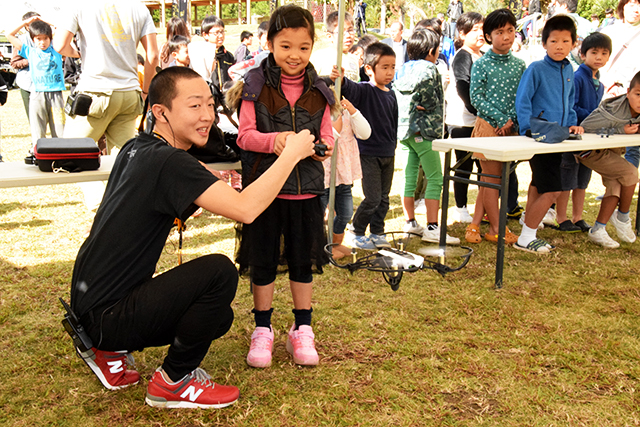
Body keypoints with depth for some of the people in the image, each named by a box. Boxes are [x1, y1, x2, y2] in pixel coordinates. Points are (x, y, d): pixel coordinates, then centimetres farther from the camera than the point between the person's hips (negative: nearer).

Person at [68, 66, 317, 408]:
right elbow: (246, 209, -30)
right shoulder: (168, 162, -23)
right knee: (219, 271, -22)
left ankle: (108, 351, 18)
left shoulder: (136, 148, 5)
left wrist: (214, 189, 7)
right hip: (105, 313, -10)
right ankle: (173, 382, -5)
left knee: (218, 316, 16)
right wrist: (292, 153, -19)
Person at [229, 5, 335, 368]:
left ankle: (302, 329, 26)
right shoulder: (256, 86, -3)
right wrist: (274, 140, -27)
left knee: (303, 259, 11)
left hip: (307, 188, 2)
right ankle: (263, 330, 23)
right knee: (263, 260, 8)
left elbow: (327, 134, 5)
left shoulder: (318, 91, 5)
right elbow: (245, 135, -7)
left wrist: (325, 146, -18)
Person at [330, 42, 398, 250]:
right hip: (368, 153, -6)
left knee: (384, 198, 13)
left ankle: (377, 233, 28)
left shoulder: (391, 95, 9)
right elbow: (350, 89, -33)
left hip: (387, 154, 6)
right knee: (372, 198, -5)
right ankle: (357, 234, 14)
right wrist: (340, 80, -54)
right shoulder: (364, 91, -11)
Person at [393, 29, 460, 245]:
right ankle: (432, 228, -9)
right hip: (423, 131, -8)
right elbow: (432, 103, -15)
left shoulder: (401, 70, 12)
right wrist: (437, 124, -1)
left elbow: (395, 99, 9)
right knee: (435, 179, -5)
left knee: (410, 176, 13)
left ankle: (410, 222, 20)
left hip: (402, 129, 8)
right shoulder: (429, 70, -9)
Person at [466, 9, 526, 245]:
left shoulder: (519, 64, 8)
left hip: (511, 128, 5)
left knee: (489, 178, 9)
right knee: (491, 177, -1)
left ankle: (475, 223, 17)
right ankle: (496, 229, 7)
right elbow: (475, 97, -10)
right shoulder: (481, 65, -5)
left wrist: (513, 120, -9)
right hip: (488, 125, -5)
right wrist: (501, 119, -15)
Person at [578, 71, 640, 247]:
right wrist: (620, 130, -30)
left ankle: (597, 230, 7)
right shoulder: (614, 111, -32)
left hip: (613, 150, 8)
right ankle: (623, 217, 5)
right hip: (592, 151, -8)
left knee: (616, 186, -2)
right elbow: (586, 128, -28)